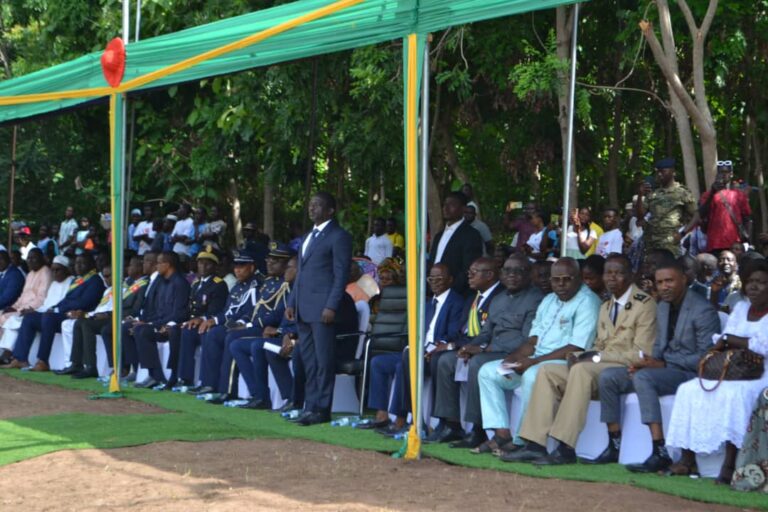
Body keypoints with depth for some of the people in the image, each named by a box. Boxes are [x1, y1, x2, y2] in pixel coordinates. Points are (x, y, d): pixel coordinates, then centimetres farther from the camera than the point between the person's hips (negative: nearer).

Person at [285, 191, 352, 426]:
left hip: (322, 308, -8)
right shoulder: (309, 236, 22)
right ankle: (311, 406, 13)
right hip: (304, 309, 8)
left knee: (324, 361, -4)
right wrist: (292, 303, 16)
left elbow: (341, 274, -10)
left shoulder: (339, 236, -4)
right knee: (308, 360, 9)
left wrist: (331, 307, -17)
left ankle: (321, 409, -1)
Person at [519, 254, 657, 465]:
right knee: (547, 371, -10)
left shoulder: (644, 304, -4)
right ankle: (535, 443, -20)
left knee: (581, 370, -35)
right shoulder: (605, 307, 23)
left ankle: (565, 448, -37)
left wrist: (597, 357, -16)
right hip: (600, 367, 8)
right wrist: (581, 355, -3)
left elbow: (641, 354, -12)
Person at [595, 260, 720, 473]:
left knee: (643, 377, -35)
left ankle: (660, 453, -39)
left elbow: (706, 357, -18)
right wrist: (648, 362, -2)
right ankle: (614, 447, -2)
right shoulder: (662, 308, 15)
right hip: (663, 369, 9)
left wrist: (662, 365, -20)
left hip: (690, 374, -9)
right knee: (608, 376, -4)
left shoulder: (703, 311, -13)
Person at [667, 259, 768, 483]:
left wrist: (730, 340, -7)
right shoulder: (740, 308, 18)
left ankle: (730, 465, -35)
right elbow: (721, 342, 13)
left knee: (734, 393, -37)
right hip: (733, 371, 7)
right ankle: (687, 460, -16)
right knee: (689, 390, -14)